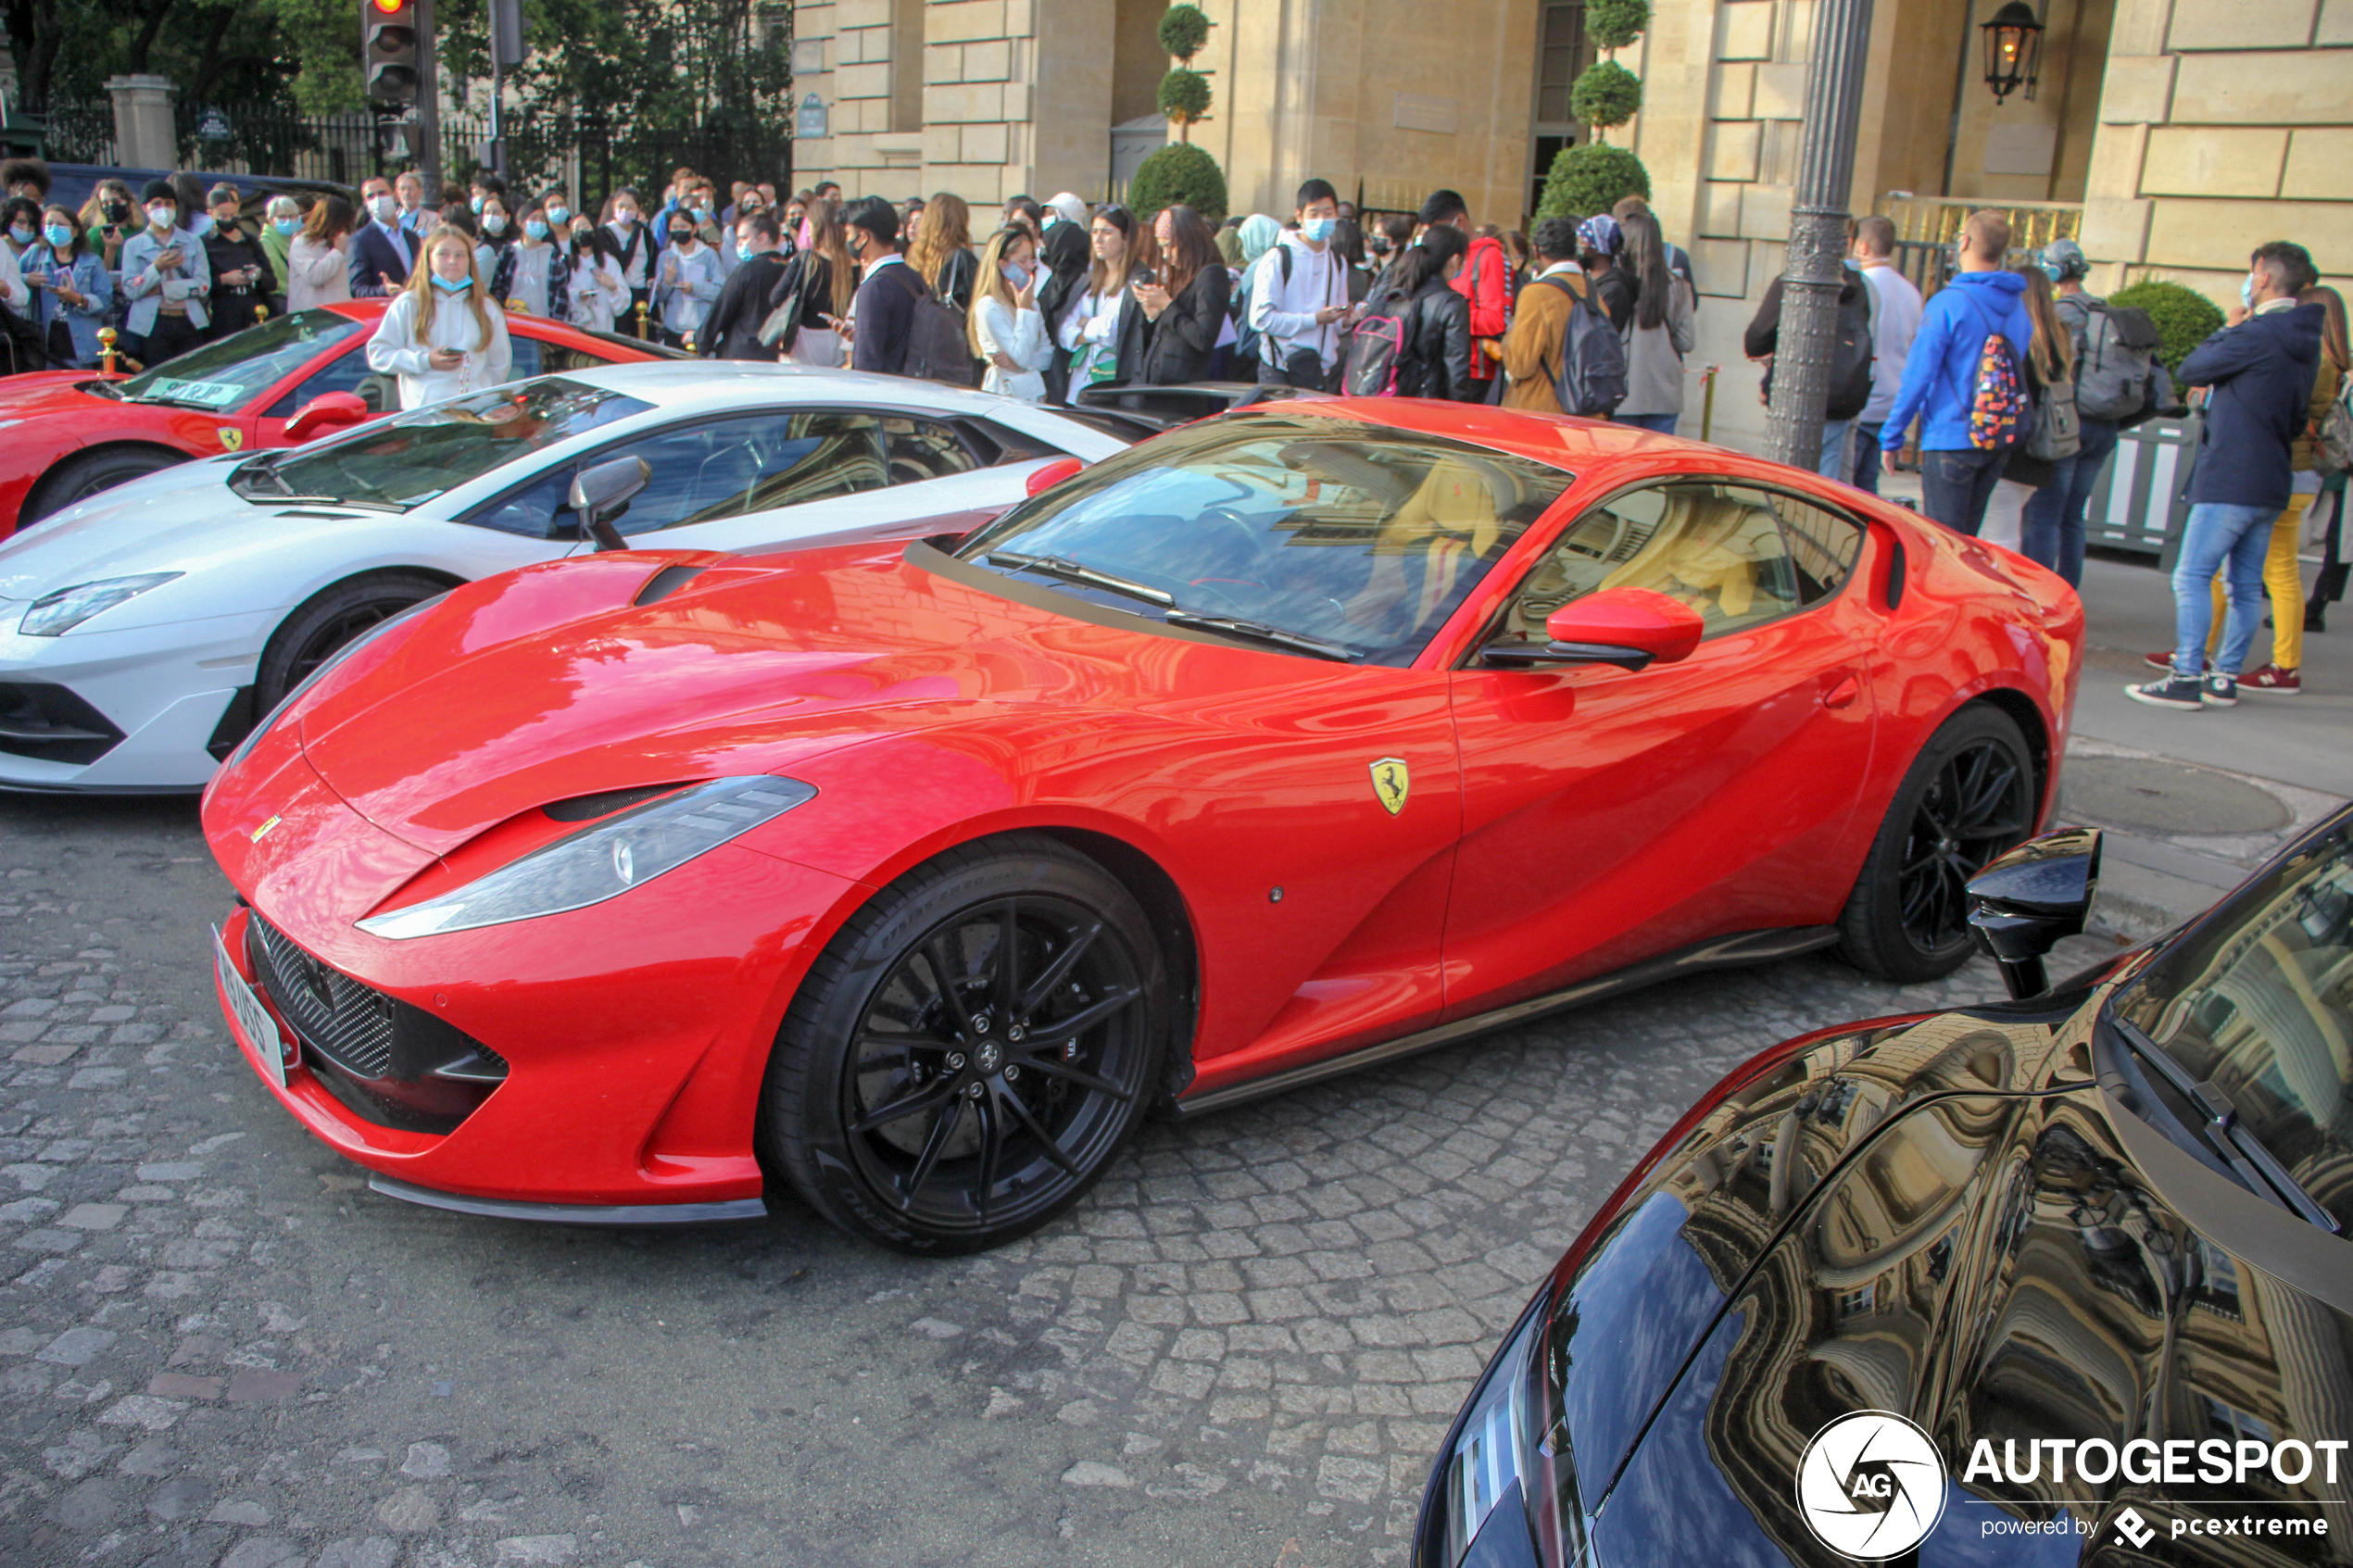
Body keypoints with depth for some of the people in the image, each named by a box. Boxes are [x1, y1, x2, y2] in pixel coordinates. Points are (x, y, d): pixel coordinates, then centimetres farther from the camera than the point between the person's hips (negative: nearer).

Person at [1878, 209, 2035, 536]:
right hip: (2000, 442, 7)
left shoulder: (1949, 303, -13)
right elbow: (2021, 372, 14)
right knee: (1967, 539, 15)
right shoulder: (2018, 306, 8)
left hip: (1952, 439, -7)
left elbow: (1918, 376, -14)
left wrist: (1891, 436, -7)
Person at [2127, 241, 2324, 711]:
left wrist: (2227, 330, 7)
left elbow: (2189, 371, -6)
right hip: (2272, 483, 9)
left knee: (2192, 577, -7)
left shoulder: (2255, 334, -15)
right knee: (2245, 586, 10)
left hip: (2230, 479, -9)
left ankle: (2187, 678, -9)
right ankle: (2224, 678, 14)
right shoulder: (2306, 342, 14)